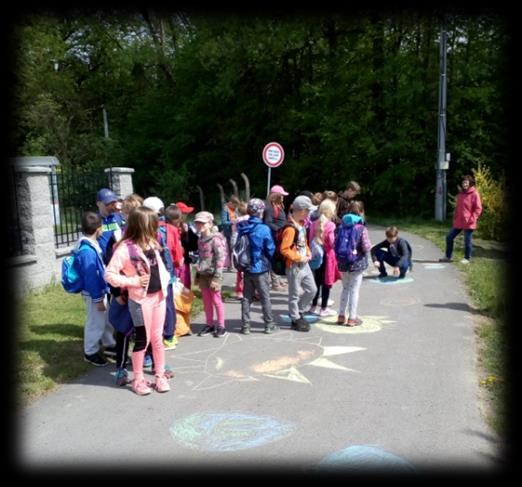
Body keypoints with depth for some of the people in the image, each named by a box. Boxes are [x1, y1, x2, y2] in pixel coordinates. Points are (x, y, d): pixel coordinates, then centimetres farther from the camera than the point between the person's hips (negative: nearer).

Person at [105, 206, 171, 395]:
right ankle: (138, 380, 19)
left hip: (159, 296, 6)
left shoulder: (151, 243, 5)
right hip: (141, 300, -6)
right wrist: (133, 281, -20)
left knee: (158, 337, 13)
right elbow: (109, 274, -17)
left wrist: (166, 280, 5)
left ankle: (160, 375, 24)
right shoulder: (125, 248, -17)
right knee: (143, 339, 3)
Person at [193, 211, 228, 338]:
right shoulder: (200, 239, 9)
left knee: (216, 300, 1)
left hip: (213, 274, -7)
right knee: (206, 301, 12)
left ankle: (221, 326, 12)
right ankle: (210, 324, 24)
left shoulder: (215, 239, -13)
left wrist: (217, 277, -19)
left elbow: (220, 258, -16)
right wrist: (197, 274, 15)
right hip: (203, 274, 7)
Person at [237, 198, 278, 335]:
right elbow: (271, 249, -10)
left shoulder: (241, 227, -3)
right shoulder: (264, 229, -17)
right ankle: (269, 325, 17)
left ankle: (245, 326, 15)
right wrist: (269, 261, 9)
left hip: (246, 268, 4)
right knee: (265, 298, 8)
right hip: (261, 268, -4)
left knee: (246, 298, 12)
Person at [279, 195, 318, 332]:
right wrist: (299, 258, -20)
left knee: (312, 289, 16)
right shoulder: (290, 228, -23)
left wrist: (308, 252, 6)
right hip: (294, 267, -9)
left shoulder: (301, 224, 8)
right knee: (294, 295, 5)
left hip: (304, 265, 9)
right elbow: (284, 249, -26)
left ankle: (299, 313, 32)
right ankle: (296, 320, 19)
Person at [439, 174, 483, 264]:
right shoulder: (460, 194, 11)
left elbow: (478, 209, -9)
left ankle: (467, 258, 17)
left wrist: (472, 219, -16)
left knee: (468, 240, 2)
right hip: (458, 222, 7)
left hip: (468, 223, -7)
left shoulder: (474, 194, -8)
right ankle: (448, 256, 18)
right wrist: (455, 216, 11)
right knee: (449, 237, 7)